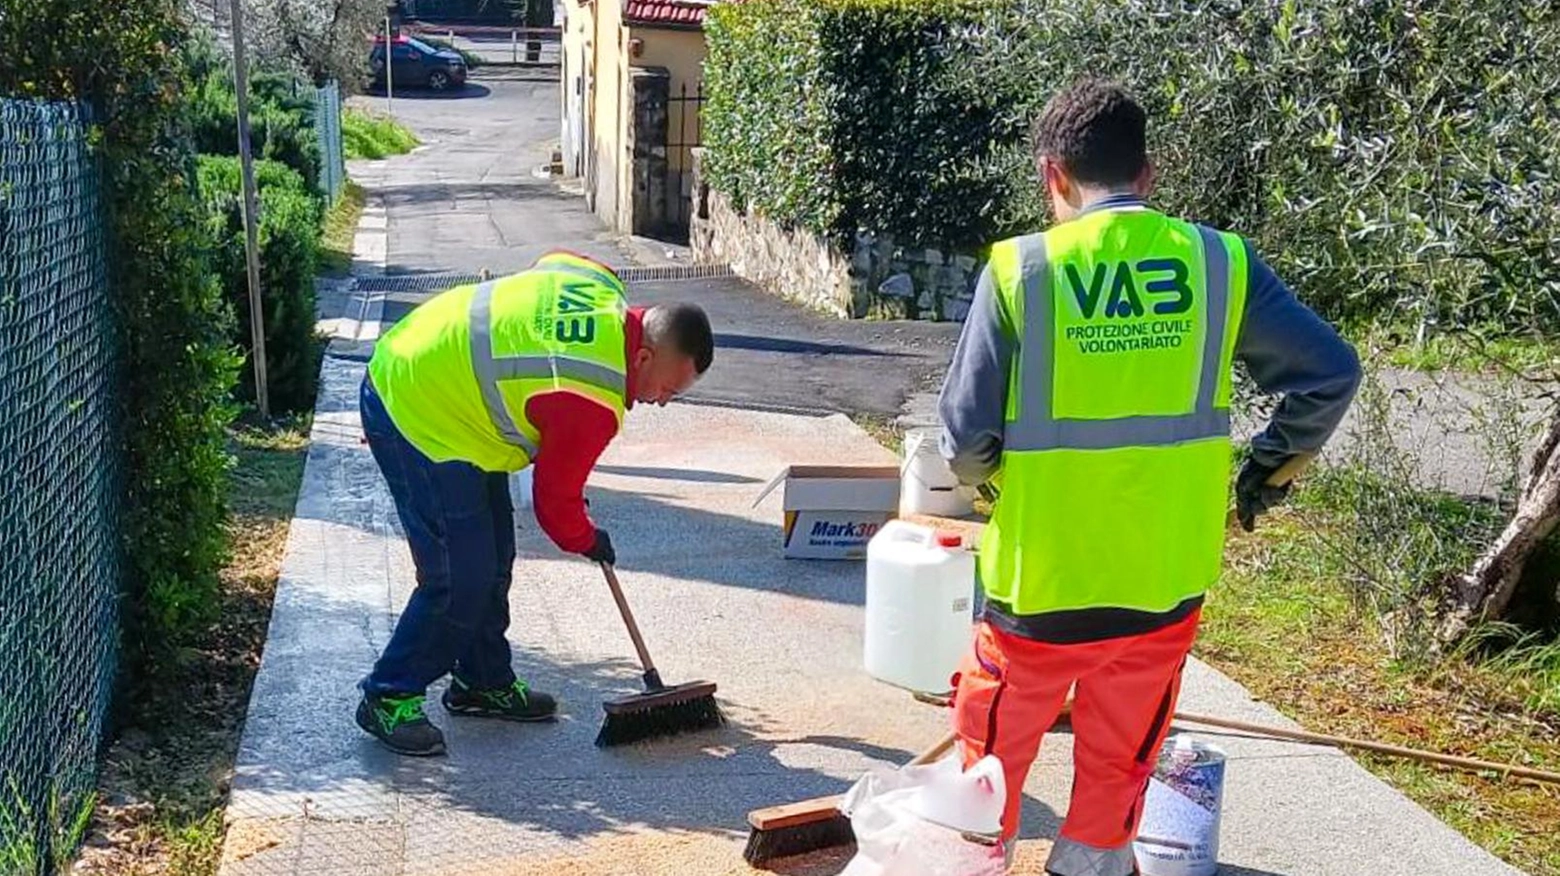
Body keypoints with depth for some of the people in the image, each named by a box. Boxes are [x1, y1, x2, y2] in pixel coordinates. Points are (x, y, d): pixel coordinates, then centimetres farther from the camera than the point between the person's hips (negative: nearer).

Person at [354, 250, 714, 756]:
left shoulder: (602, 289, -5)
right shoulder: (593, 404, -26)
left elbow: (551, 263, 18)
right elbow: (555, 496, -13)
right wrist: (586, 542, 9)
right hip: (419, 419, -10)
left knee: (493, 558, 13)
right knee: (460, 577, -10)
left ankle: (484, 682, 26)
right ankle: (389, 699, 5)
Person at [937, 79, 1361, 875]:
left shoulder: (1022, 270, -14)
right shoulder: (1218, 262, -6)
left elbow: (966, 432, -12)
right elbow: (1330, 375, -3)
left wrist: (982, 474, 9)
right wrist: (1263, 473, 10)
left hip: (1044, 579, -2)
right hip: (1166, 577, 3)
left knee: (992, 750, 21)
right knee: (1120, 763, 22)